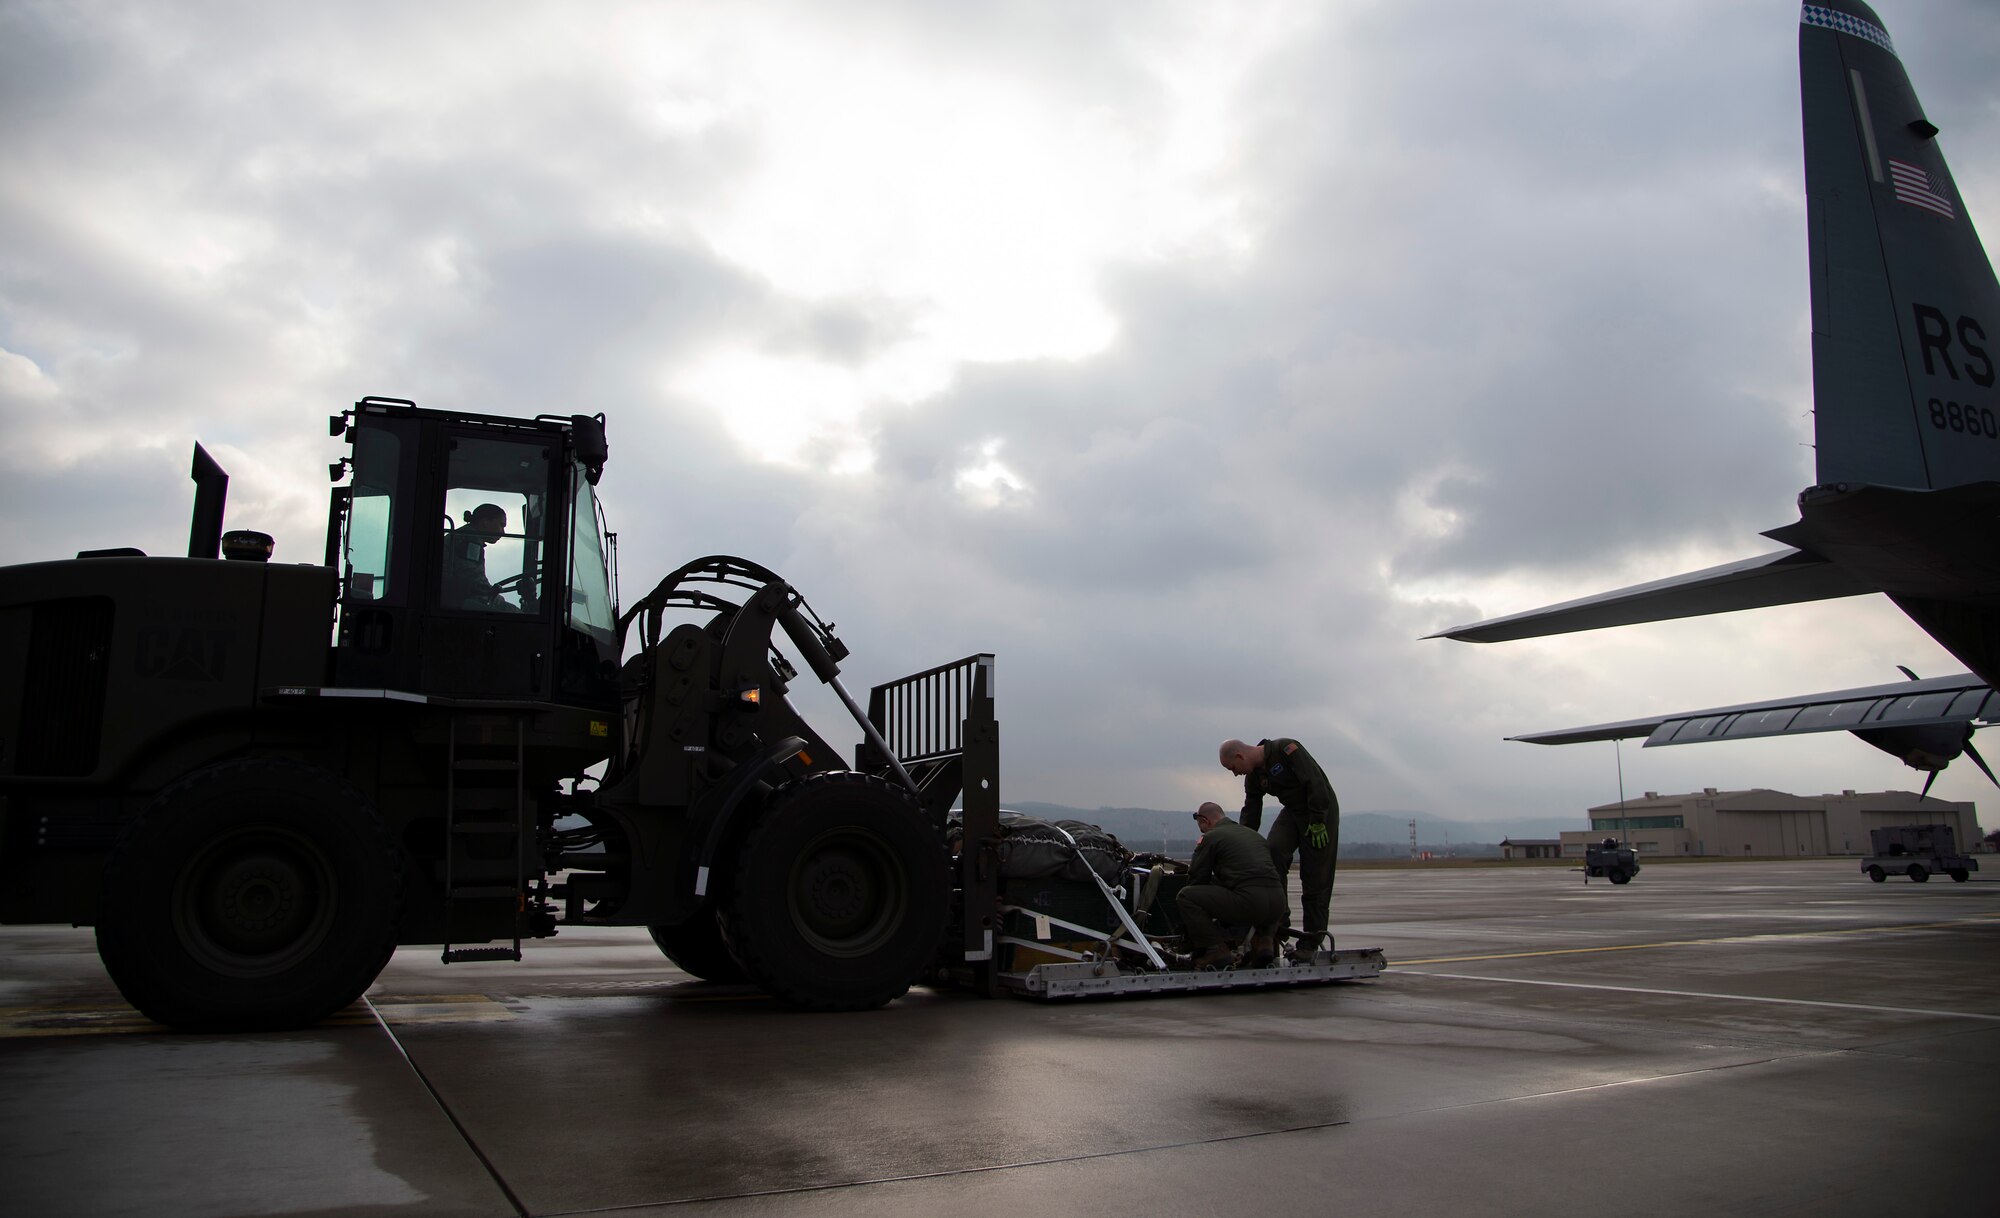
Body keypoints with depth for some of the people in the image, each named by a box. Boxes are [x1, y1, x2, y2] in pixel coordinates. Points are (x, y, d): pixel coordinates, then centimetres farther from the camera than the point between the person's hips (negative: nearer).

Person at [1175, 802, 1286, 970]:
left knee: (1185, 896, 3)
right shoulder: (1253, 833, 28)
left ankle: (1215, 950, 0)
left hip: (1249, 902, -7)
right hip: (1278, 906, 7)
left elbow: (1196, 879, 8)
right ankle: (1263, 940, 19)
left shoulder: (1211, 837, 7)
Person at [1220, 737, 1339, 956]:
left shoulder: (1286, 749, -22)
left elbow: (1316, 783, -24)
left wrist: (1317, 823, -24)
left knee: (1316, 876, -7)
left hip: (1321, 811, -6)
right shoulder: (1253, 776, 3)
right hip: (1292, 811, 7)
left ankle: (1312, 940, 1)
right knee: (1273, 850, -18)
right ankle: (1278, 920, -13)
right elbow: (1250, 816, 6)